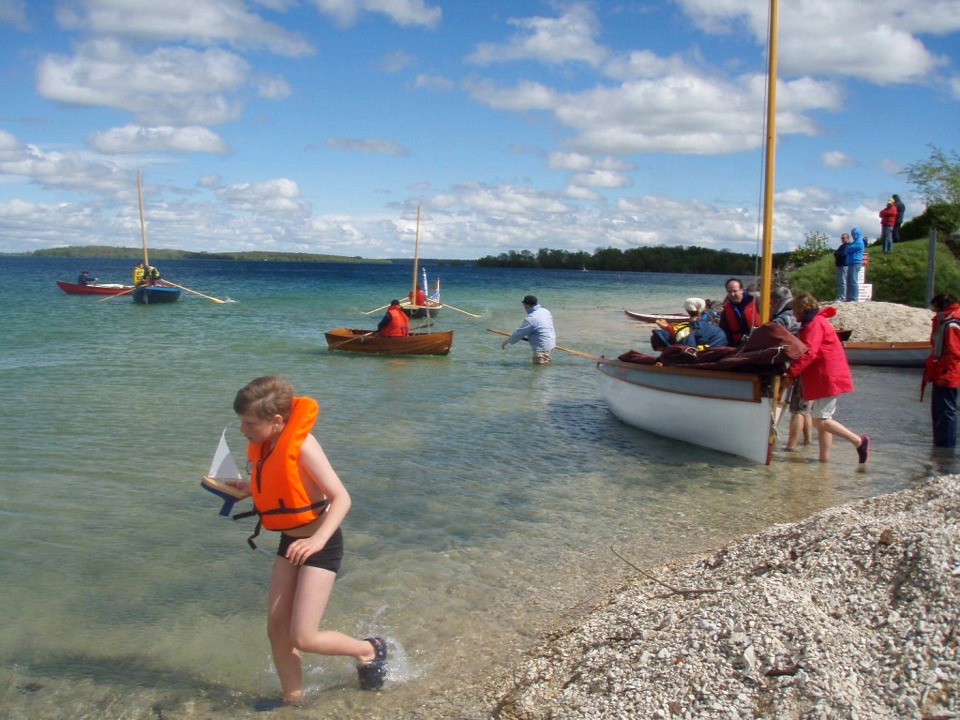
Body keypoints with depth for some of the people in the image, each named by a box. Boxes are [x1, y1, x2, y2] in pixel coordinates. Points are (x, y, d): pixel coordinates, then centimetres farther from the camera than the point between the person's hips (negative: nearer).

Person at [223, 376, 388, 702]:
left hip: (321, 545, -8)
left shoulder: (301, 445, -23)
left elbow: (341, 497, -26)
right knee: (276, 629, 8)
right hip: (290, 542, 8)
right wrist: (247, 488, 5)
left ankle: (369, 651, 19)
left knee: (303, 638, -7)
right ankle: (293, 699, 28)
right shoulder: (265, 448, 1)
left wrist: (318, 539, -39)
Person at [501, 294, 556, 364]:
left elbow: (519, 333, -14)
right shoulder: (545, 311, 5)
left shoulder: (531, 318, -21)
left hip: (542, 348, -9)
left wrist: (506, 342, -1)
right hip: (551, 344, 9)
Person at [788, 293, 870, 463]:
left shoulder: (815, 324, -12)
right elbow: (810, 350, 21)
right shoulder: (814, 323, 22)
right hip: (825, 379, 11)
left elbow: (809, 353, -23)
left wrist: (791, 371, -27)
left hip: (828, 379, -11)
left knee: (820, 420, -12)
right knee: (822, 420, 9)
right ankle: (824, 458, 11)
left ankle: (859, 441, -6)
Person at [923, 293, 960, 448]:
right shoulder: (943, 323, 16)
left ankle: (946, 447, -4)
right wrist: (931, 370, 21)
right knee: (938, 411, 16)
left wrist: (945, 374, -22)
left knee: (946, 412, -7)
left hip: (947, 378, -11)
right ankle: (940, 445, 25)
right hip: (940, 376, 11)